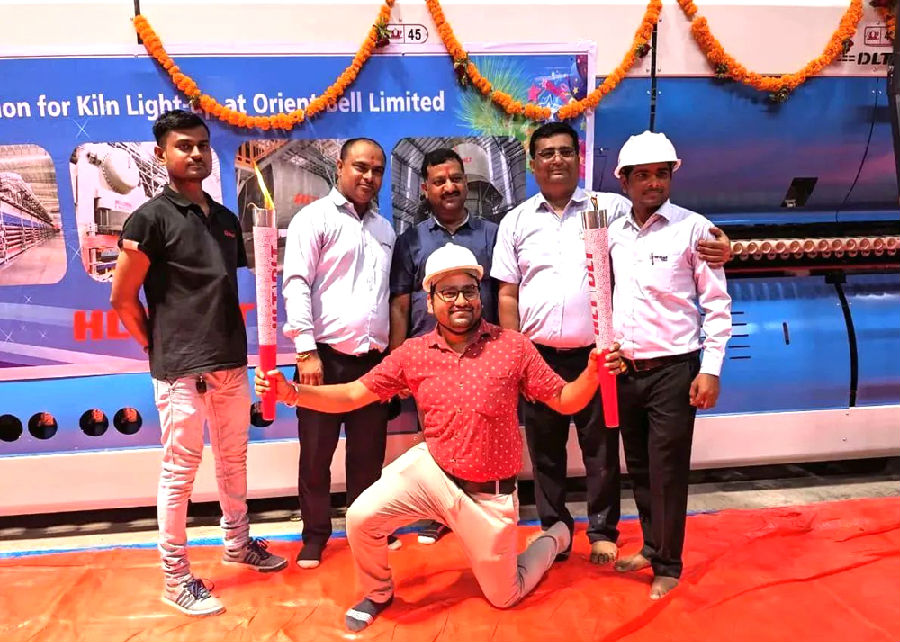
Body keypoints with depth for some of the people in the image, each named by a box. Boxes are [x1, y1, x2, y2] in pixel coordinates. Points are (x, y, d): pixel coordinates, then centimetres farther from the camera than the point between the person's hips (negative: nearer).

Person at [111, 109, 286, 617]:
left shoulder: (226, 219, 12)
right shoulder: (151, 218, -8)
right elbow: (123, 297, -7)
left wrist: (234, 345, 8)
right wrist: (161, 349, -2)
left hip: (231, 364, 7)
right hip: (181, 370, -6)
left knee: (234, 458, 18)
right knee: (180, 470, 2)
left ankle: (238, 541, 36)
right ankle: (176, 579, 16)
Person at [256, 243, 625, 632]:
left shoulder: (513, 347, -12)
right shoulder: (412, 353, -6)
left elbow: (565, 401, -9)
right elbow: (352, 395, -5)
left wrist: (594, 372, -29)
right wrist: (293, 392, -19)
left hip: (489, 494, -2)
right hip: (430, 471, 2)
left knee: (504, 597, 11)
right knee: (361, 518, -18)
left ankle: (555, 537, 43)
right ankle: (378, 594, 16)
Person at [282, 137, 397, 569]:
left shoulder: (384, 228, 15)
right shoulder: (314, 218, -2)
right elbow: (296, 286, -11)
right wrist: (306, 351, -18)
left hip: (373, 359, 5)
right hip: (325, 357, -4)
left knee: (368, 453, 13)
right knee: (316, 455, 7)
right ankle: (315, 534, 22)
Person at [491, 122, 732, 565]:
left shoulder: (611, 208, 2)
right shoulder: (516, 221, 7)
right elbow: (507, 295, 7)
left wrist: (714, 247, -20)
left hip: (596, 354, -1)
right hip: (538, 356, 2)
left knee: (601, 449, 9)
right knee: (545, 449, 13)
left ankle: (603, 531, 27)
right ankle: (553, 528, 30)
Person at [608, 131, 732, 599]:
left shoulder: (693, 228, -5)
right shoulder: (612, 234, 7)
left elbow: (717, 303, -6)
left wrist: (711, 368, -11)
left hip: (673, 370, -4)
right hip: (623, 371, 5)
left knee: (668, 473, 2)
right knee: (638, 468, 16)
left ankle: (668, 566, 19)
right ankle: (651, 547, 34)